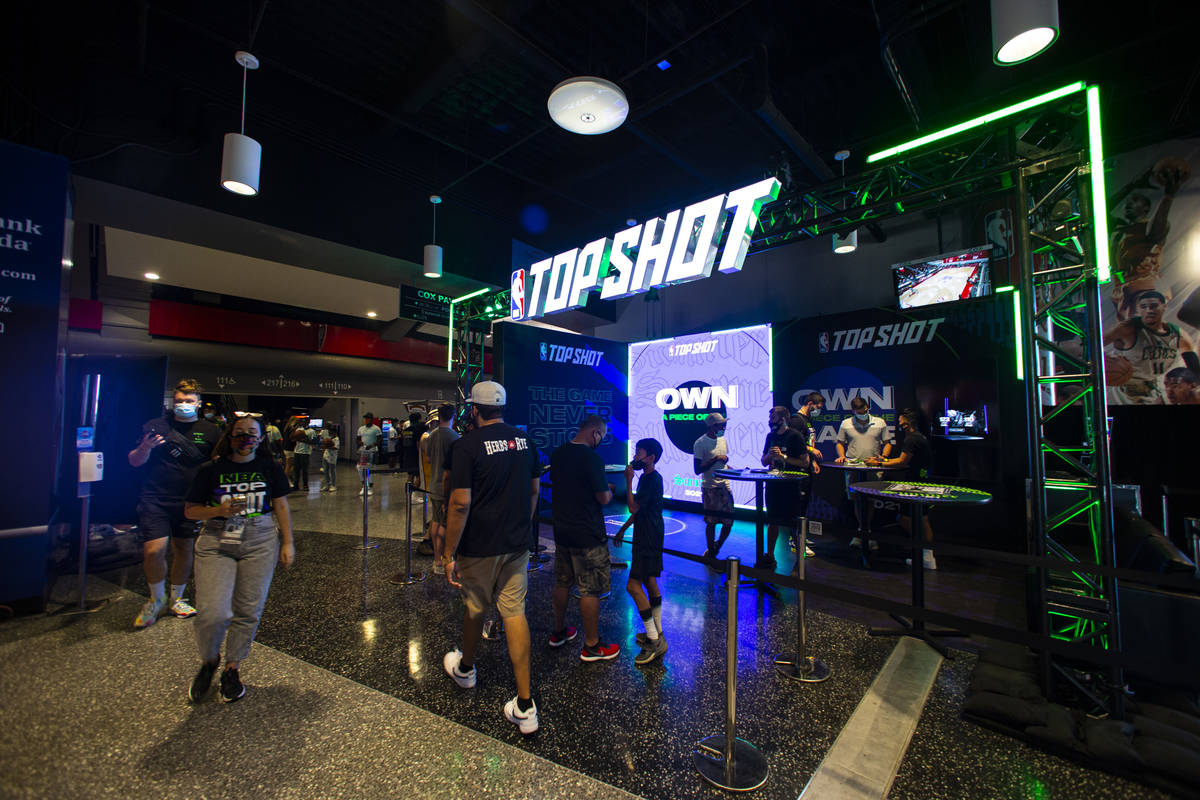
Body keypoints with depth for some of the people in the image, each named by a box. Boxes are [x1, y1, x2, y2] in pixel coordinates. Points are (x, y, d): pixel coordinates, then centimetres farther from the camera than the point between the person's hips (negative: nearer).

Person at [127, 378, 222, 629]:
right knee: (153, 550, -9)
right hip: (156, 499, -1)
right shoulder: (156, 426, 3)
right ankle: (156, 599, 18)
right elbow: (134, 462, 4)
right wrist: (145, 447, -16)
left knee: (184, 549, 11)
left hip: (190, 502, 1)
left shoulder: (210, 431, 5)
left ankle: (176, 599, 31)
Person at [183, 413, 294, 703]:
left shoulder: (270, 468, 5)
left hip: (260, 542, 1)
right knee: (213, 613, -9)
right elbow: (190, 510, 7)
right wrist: (220, 510, -14)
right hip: (217, 542, 0)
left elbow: (281, 506, 9)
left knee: (248, 611, 3)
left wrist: (287, 543, 6)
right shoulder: (211, 470, 3)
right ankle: (208, 661, 23)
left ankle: (231, 669, 26)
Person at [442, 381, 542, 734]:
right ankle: (525, 706, 13)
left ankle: (465, 668, 47)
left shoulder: (467, 445, -16)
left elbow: (460, 504, -19)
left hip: (479, 547, -4)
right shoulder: (524, 440, 1)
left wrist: (450, 554, -10)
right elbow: (533, 491, 9)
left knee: (475, 610, 19)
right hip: (517, 545, 4)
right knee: (514, 614, 9)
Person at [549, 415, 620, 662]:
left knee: (562, 583, 21)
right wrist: (609, 490, 3)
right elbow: (604, 498, -18)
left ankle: (559, 632, 36)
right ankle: (591, 646, 17)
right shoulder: (592, 458, -21)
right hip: (587, 535, -8)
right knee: (590, 591, 5)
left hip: (562, 530, 8)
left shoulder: (557, 453, 3)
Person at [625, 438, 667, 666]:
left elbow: (634, 507, -21)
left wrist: (629, 480, -17)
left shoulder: (652, 479, -19)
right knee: (649, 582, 16)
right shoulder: (648, 477, 12)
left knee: (633, 585, -10)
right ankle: (657, 634, 27)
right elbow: (638, 509, 20)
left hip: (649, 538, -10)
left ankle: (654, 641, -4)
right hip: (647, 537, 10)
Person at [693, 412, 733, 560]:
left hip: (725, 485, 6)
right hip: (710, 488, -6)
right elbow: (697, 470, -15)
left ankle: (717, 546, 33)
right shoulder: (700, 444, -12)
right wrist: (715, 459, -21)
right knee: (711, 522, 4)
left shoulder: (722, 440, 10)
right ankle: (711, 552, 23)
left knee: (729, 521, 7)